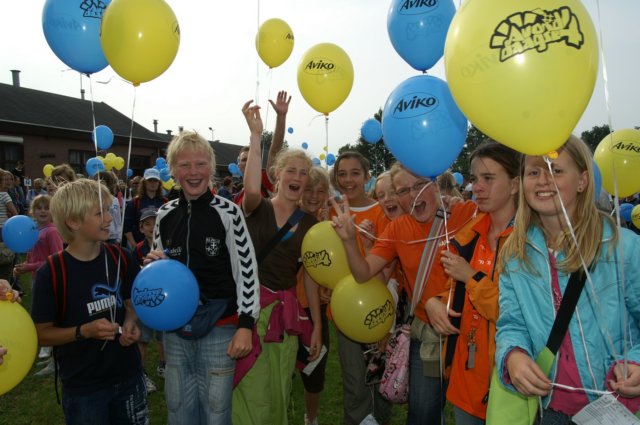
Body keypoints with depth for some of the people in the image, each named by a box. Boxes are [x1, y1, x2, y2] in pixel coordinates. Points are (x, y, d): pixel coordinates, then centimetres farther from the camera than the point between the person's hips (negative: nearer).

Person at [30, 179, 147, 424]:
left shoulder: (121, 259, -3)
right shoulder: (51, 273, -15)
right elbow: (42, 334, -9)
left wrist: (131, 323, -11)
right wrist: (84, 331, -23)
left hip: (128, 376, 4)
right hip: (82, 388, -4)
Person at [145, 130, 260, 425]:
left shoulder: (228, 212, -11)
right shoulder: (165, 215, 2)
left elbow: (247, 270, -10)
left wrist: (245, 326, -14)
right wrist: (154, 264, -8)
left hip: (219, 328, -4)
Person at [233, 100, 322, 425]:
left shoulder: (309, 222, 7)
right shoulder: (258, 209, -3)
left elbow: (309, 275, 9)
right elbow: (251, 190, -29)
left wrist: (317, 325, 8)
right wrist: (256, 135, -27)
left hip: (287, 310, 4)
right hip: (253, 304, -3)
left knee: (279, 395, 14)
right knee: (252, 397, 1)